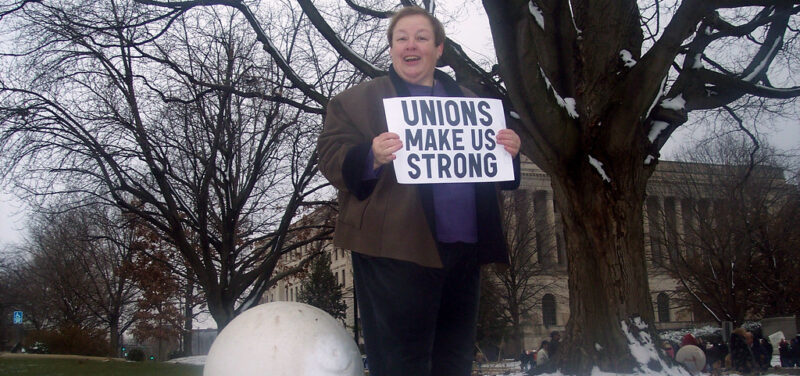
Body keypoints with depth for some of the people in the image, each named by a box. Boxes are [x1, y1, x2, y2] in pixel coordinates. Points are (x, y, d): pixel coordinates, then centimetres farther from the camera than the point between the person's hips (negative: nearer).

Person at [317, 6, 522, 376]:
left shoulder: (465, 100, 20)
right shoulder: (357, 100, 5)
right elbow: (331, 160, -5)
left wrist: (508, 151, -1)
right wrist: (372, 157, -26)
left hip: (464, 249, 6)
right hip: (397, 251, -5)